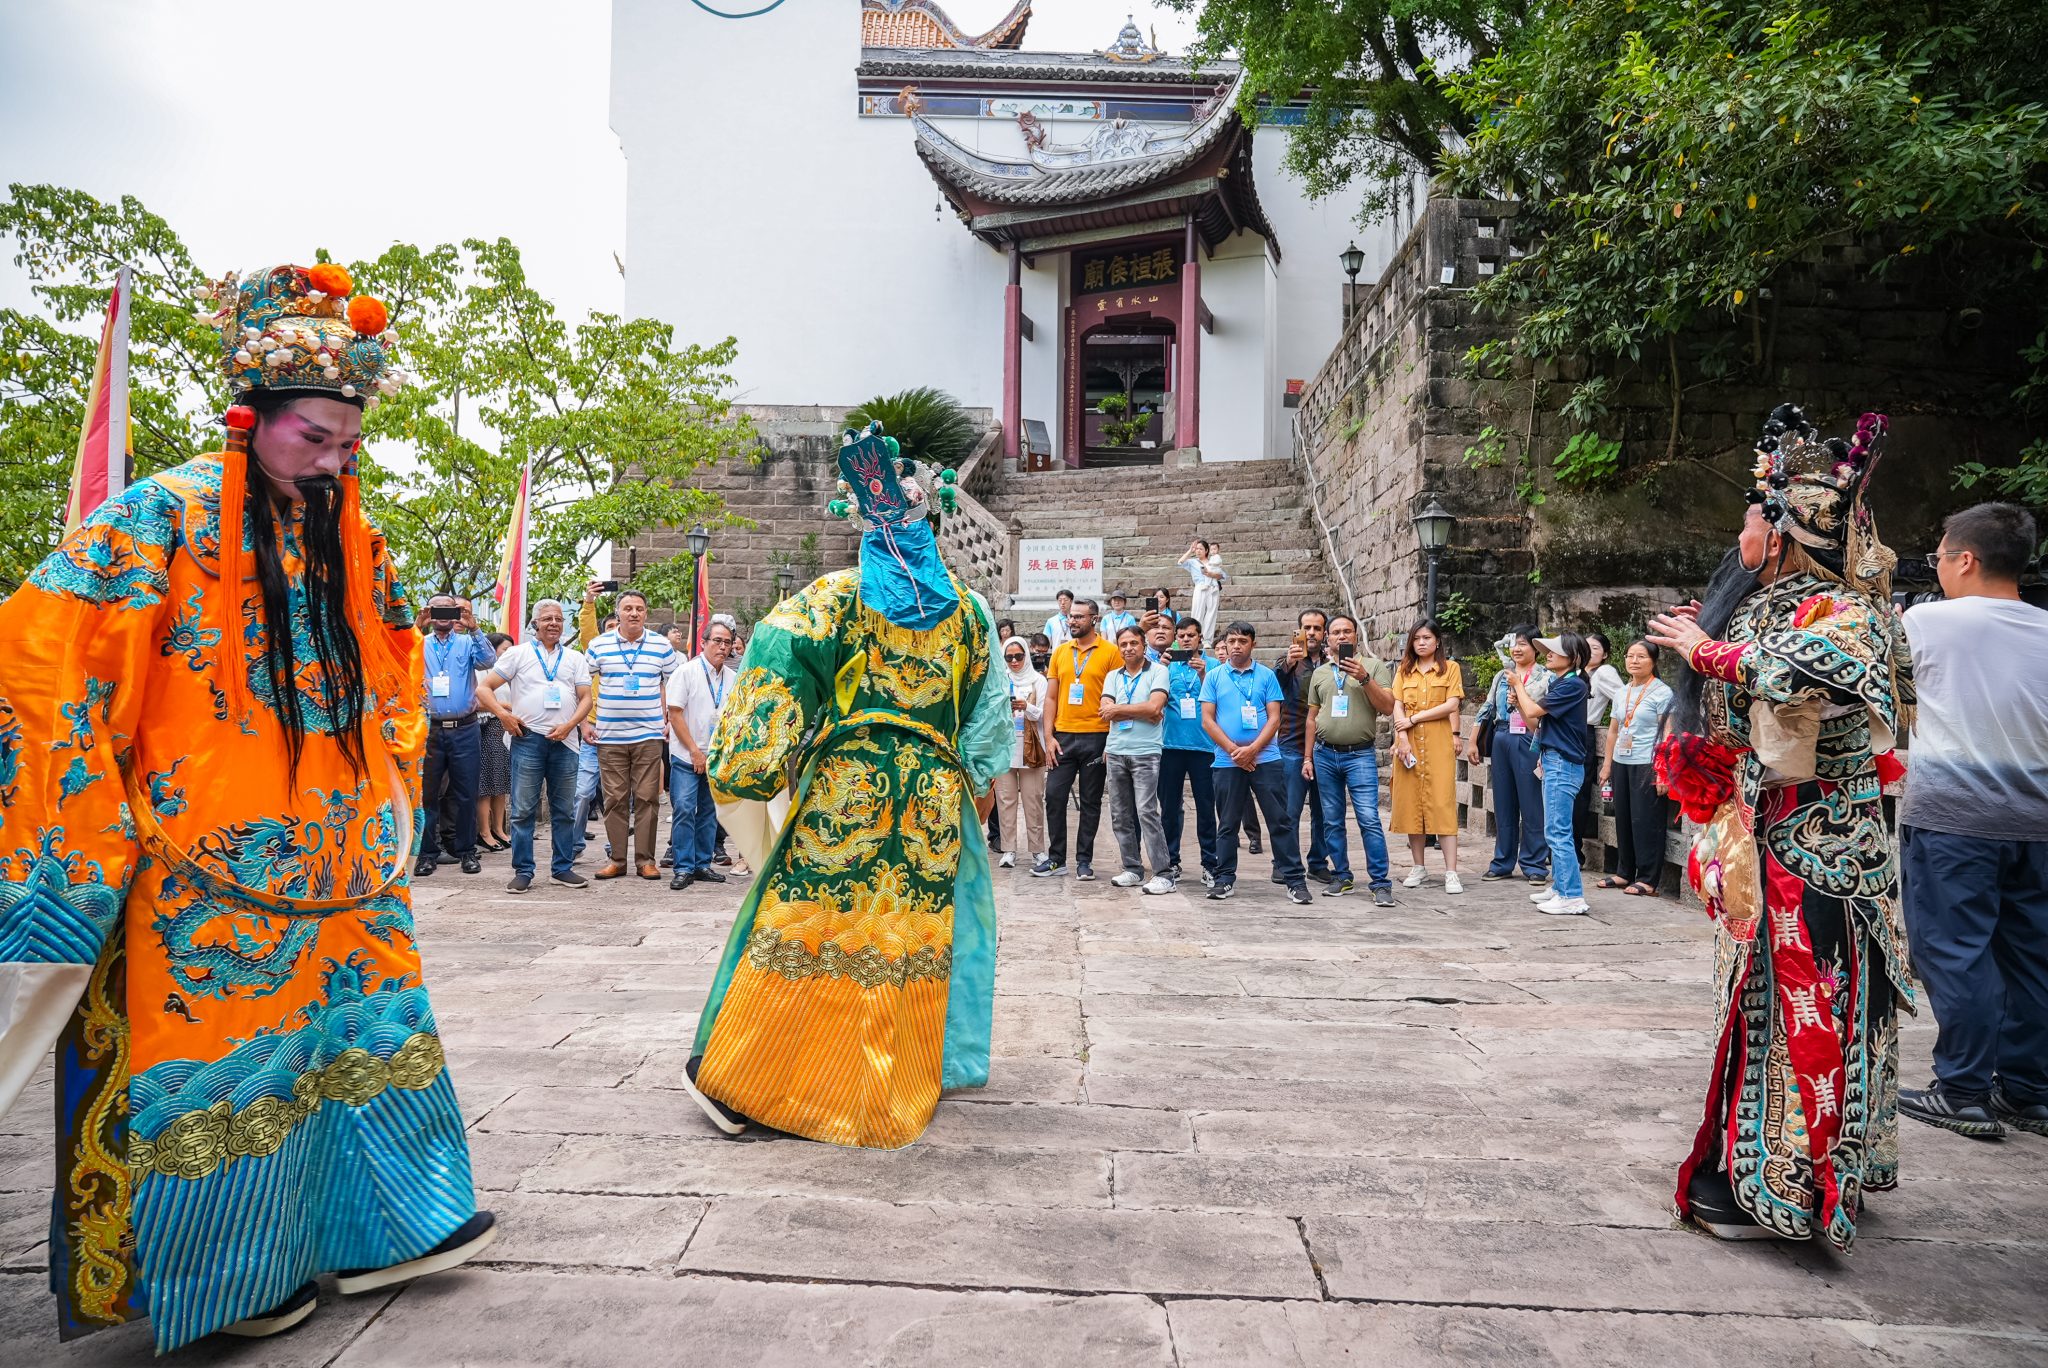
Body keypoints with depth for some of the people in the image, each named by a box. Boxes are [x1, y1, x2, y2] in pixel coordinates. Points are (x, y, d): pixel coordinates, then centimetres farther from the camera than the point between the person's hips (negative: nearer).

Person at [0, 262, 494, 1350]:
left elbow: (393, 673, 20)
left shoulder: (350, 538, 8)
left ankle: (374, 1227, 27)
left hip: (334, 861, 6)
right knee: (216, 1058, 5)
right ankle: (221, 1274, 22)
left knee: (361, 1026, 12)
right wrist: (99, 834, -13)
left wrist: (386, 798, 16)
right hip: (206, 868, -6)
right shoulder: (163, 519, -10)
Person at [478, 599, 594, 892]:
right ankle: (523, 871, 6)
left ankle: (563, 868, 16)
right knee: (523, 810, -1)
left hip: (565, 740, 2)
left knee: (564, 810, 7)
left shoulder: (575, 658, 14)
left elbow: (586, 698, 8)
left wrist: (569, 724, -8)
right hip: (528, 737, -2)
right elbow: (483, 688, 5)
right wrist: (503, 714, -10)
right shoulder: (518, 653, 8)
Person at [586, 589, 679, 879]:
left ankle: (646, 859, 7)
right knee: (615, 799, 4)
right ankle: (616, 859, 12)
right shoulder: (599, 645, 5)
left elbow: (672, 686, 10)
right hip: (609, 735, 1)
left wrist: (670, 721, 4)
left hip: (649, 735, -1)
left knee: (647, 798, 0)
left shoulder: (662, 646, 4)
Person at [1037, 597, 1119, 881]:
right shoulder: (1060, 652, 10)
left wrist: (1112, 740, -9)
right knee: (1054, 796, 2)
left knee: (1090, 801, 6)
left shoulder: (1110, 652, -3)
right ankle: (1056, 858, 13)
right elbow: (1051, 698, 10)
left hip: (1095, 737, -3)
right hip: (1062, 736, 3)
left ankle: (1084, 860, 16)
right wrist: (1048, 737, 1)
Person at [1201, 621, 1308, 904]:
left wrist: (1252, 750, -12)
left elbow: (1274, 718, 0)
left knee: (1280, 821, 0)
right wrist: (1233, 750, -10)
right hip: (1227, 761, 1)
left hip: (1266, 760, -1)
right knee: (1228, 823, 8)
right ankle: (1225, 879, 18)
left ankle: (1294, 880, 4)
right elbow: (1207, 720, 1)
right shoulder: (1214, 677, 6)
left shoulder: (1266, 676, 6)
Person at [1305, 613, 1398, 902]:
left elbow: (1388, 707, -5)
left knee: (1369, 819, -11)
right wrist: (1308, 757, 13)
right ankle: (1341, 877, 19)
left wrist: (1364, 679, -16)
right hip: (1325, 755, 4)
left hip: (1359, 755, -4)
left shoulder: (1373, 666, 3)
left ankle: (1380, 883, -6)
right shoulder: (1320, 673, 14)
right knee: (1332, 821, 8)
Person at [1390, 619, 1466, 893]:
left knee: (1442, 803, -9)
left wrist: (1414, 718, -8)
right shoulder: (1404, 671, 14)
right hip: (1409, 743, 3)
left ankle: (1451, 873, -9)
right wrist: (1402, 738, -10)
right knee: (1411, 802, 2)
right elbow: (1398, 707, 4)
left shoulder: (1450, 668, 6)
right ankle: (1417, 868, 12)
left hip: (1439, 743, -3)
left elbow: (1452, 705, -5)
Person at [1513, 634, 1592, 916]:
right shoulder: (1558, 683, 15)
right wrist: (1518, 697, 7)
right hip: (1555, 761, 10)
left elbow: (1533, 712, -16)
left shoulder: (1572, 685, -15)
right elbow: (1535, 719, 16)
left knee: (1558, 832, -8)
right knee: (1557, 831, 16)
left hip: (1563, 764, -10)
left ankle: (1573, 897, -6)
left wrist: (1518, 685, -1)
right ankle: (1560, 887, 25)